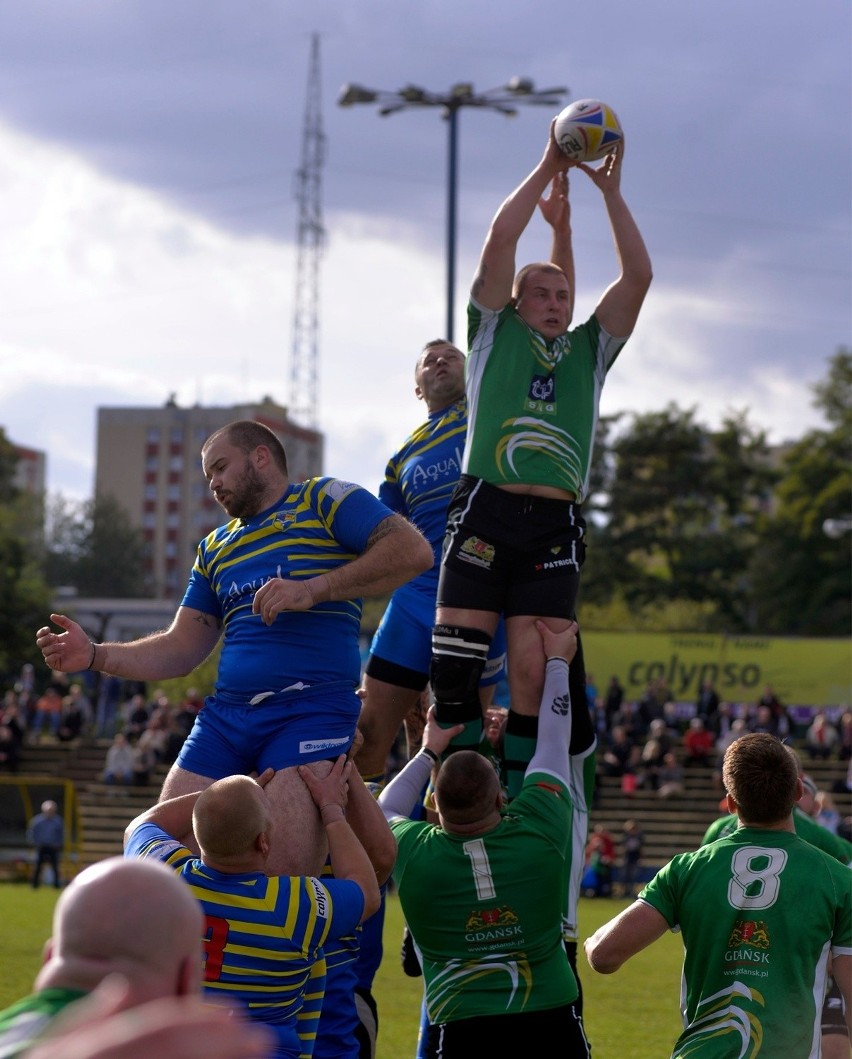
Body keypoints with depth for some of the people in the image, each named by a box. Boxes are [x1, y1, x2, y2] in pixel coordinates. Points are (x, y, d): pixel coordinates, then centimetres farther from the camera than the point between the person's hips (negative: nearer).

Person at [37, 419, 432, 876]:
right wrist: (95, 656, 8)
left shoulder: (322, 499, 5)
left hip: (311, 708, -7)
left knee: (286, 872, -22)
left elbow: (413, 550, -9)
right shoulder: (215, 548, 26)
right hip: (224, 714, 7)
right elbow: (182, 648, 23)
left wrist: (314, 589, -15)